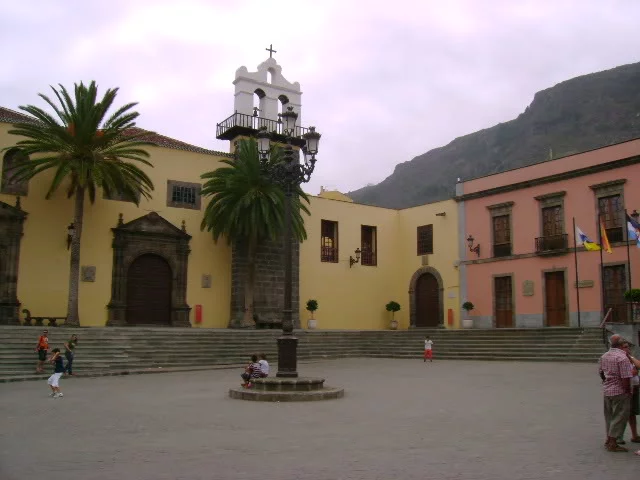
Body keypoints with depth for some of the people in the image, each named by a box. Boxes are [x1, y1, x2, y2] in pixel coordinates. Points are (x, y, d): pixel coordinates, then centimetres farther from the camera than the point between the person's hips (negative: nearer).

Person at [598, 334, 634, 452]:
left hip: (606, 390, 8)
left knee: (610, 415, 19)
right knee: (620, 416, 2)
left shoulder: (604, 356, 5)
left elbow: (601, 373, 15)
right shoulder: (623, 358, -21)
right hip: (620, 392, -8)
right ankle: (613, 443, 5)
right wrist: (628, 391, -10)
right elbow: (625, 378, -22)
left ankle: (609, 440, 29)